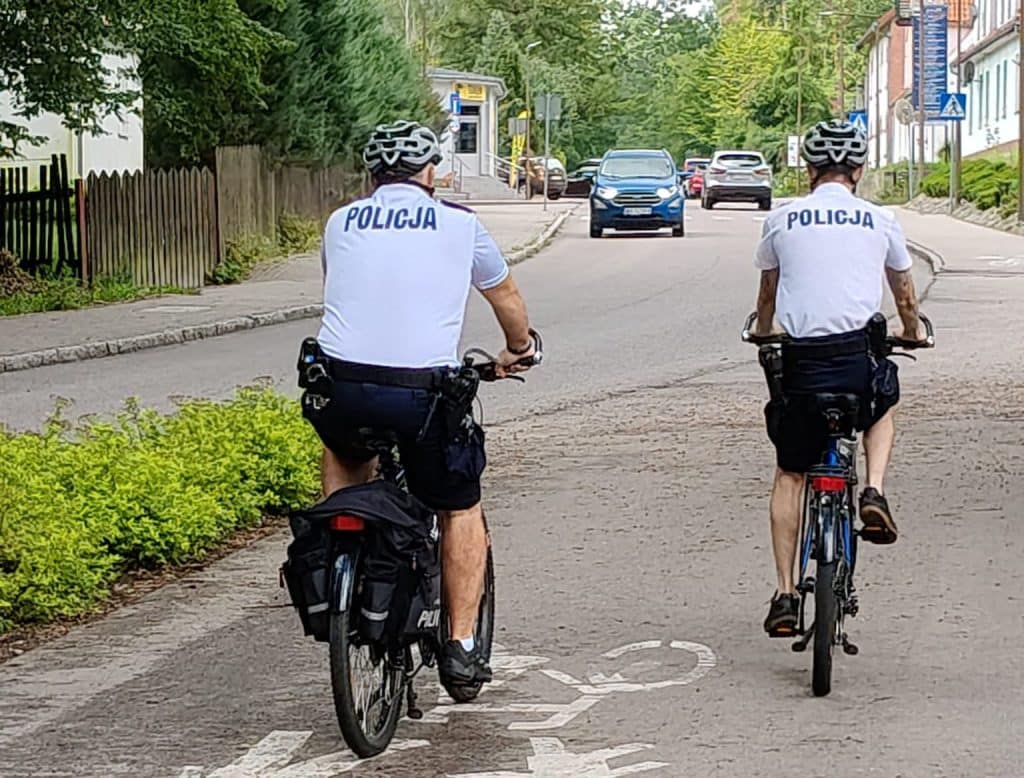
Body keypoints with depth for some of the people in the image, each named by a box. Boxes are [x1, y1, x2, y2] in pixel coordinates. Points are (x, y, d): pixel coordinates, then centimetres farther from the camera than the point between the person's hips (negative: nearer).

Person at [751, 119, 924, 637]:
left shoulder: (781, 220, 8)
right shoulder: (880, 221, 9)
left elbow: (767, 293, 25)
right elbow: (904, 291, 26)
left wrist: (762, 332, 47)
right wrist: (912, 331, 48)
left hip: (800, 361, 0)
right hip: (858, 356, 0)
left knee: (789, 477, 16)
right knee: (882, 409, 35)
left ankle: (786, 595, 9)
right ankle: (874, 493, 9)